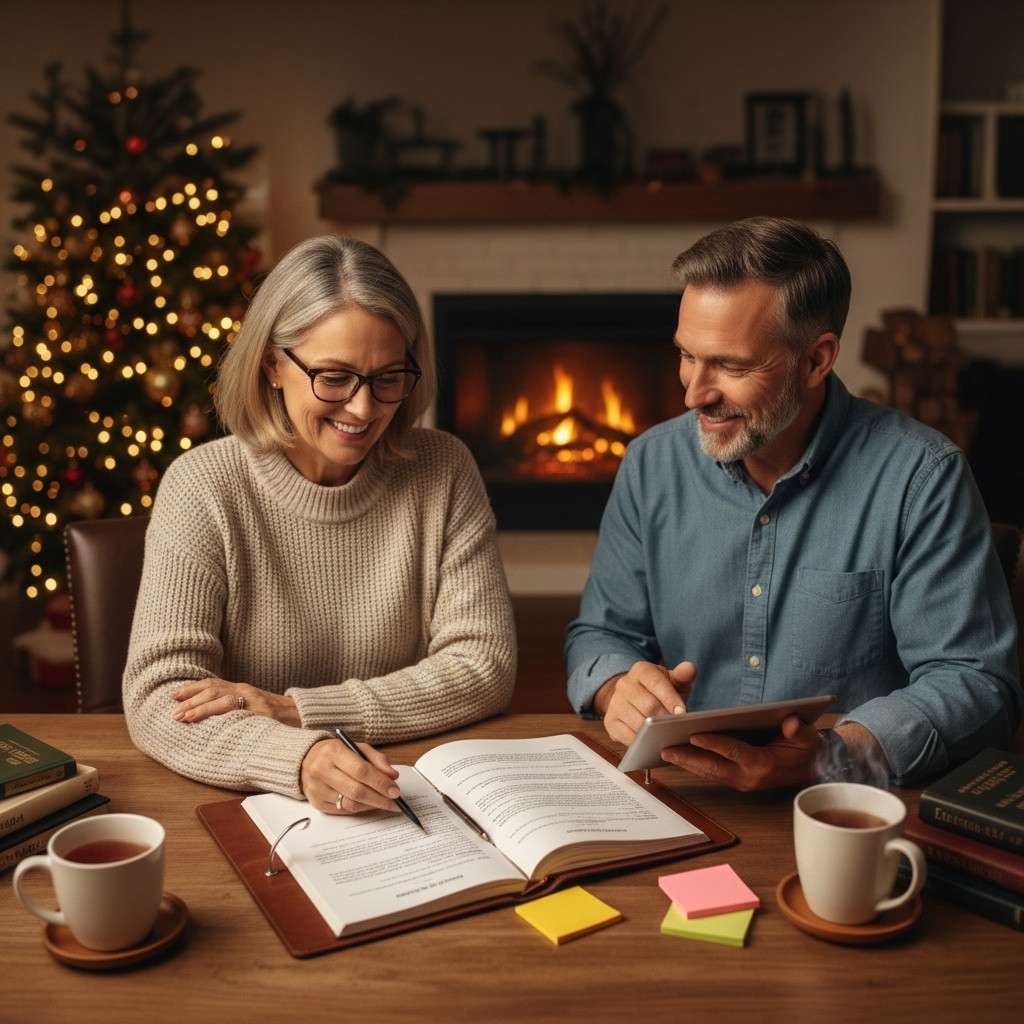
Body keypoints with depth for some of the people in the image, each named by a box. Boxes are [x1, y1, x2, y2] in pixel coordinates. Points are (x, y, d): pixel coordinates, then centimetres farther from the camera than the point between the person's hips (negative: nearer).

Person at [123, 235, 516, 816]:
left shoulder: (443, 471, -4)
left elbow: (485, 666, -6)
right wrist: (299, 756, -32)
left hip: (413, 803, 1)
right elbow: (157, 697, -14)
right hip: (253, 807, 0)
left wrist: (296, 709, -14)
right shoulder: (203, 486, -8)